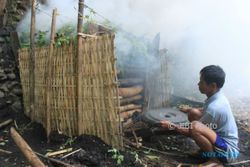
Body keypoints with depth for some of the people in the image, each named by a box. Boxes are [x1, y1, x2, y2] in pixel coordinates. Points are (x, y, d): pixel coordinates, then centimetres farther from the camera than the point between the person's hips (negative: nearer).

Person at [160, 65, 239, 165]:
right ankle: (206, 149, 10)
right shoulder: (218, 97, -2)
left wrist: (172, 126, -13)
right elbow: (205, 111, 22)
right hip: (222, 139, 9)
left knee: (195, 126, -34)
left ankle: (214, 160, -11)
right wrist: (188, 110, 19)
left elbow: (193, 131, -20)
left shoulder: (214, 107, -29)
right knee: (193, 113, 3)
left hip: (229, 150, -9)